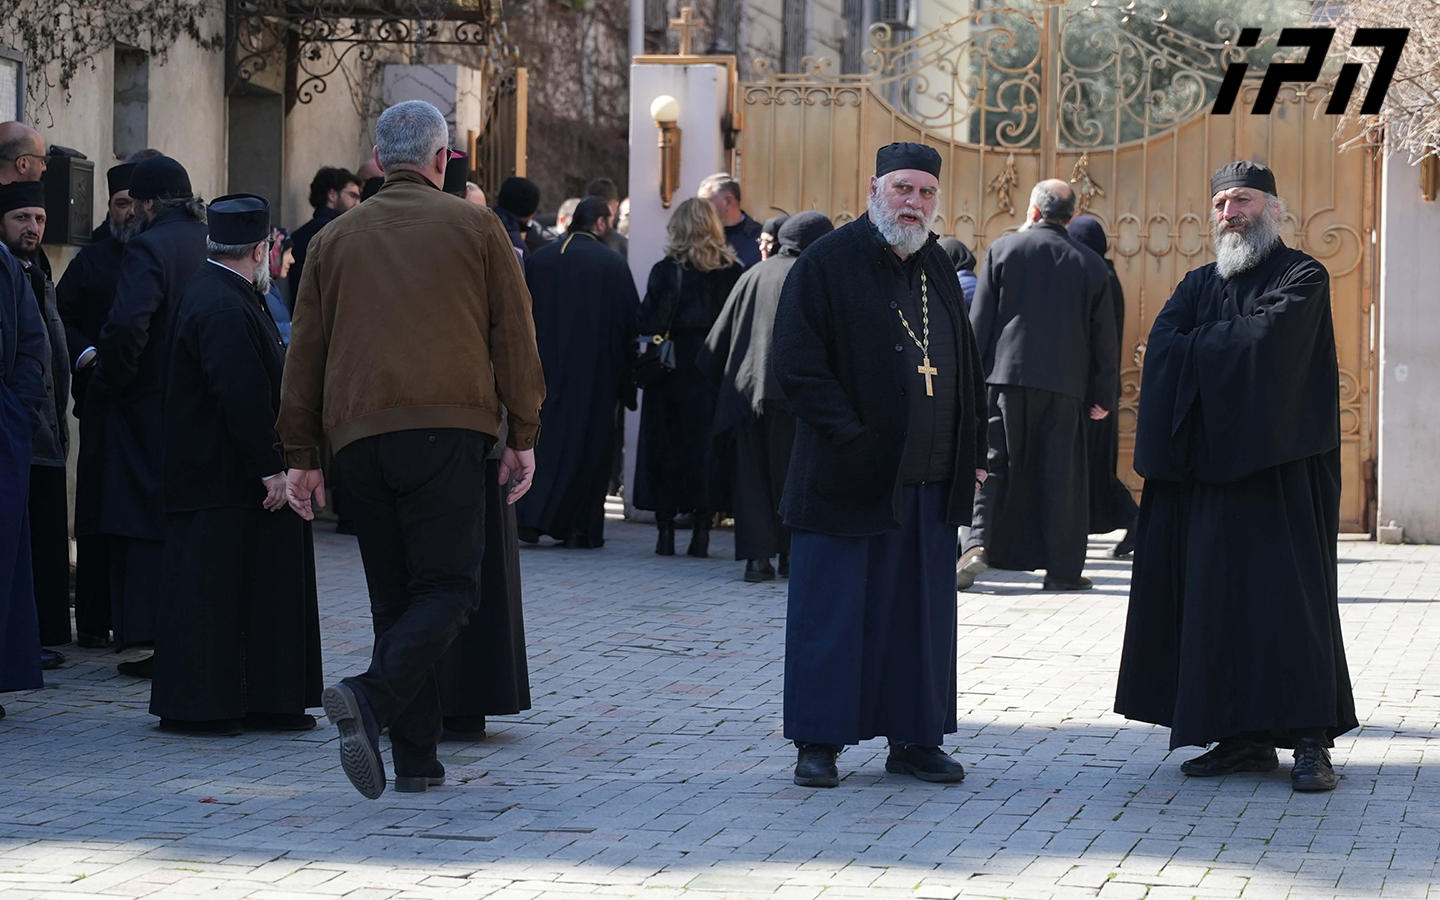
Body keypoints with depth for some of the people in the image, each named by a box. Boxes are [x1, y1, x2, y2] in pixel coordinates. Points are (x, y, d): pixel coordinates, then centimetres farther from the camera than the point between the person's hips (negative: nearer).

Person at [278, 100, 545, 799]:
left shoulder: (336, 239, 15)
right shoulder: (473, 227, 8)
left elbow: (304, 350, 15)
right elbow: (514, 334, 5)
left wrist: (301, 455, 18)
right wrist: (522, 436, 9)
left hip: (358, 434, 4)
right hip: (447, 427, -4)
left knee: (394, 597, 10)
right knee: (447, 587, -4)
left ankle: (416, 757, 6)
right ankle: (370, 698, -29)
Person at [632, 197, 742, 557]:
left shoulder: (666, 271, -9)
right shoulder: (732, 271, -1)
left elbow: (648, 324, -12)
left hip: (673, 368, -2)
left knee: (666, 445, 6)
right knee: (706, 443, 7)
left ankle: (666, 529, 5)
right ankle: (701, 530, 5)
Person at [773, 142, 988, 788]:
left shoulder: (937, 268, 14)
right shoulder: (828, 263, -5)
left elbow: (963, 366, 21)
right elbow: (797, 365, -11)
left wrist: (969, 454, 11)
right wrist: (852, 437, -17)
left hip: (930, 483, 6)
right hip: (846, 479, -6)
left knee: (921, 613, 8)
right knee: (831, 610, -1)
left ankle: (914, 739, 16)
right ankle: (818, 744, 7)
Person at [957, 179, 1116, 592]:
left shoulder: (1002, 249, 0)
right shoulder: (1090, 264, 4)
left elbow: (979, 320, -1)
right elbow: (1103, 336, 5)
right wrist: (1103, 395, 9)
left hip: (1006, 376, -1)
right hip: (1064, 384, 1)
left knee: (994, 464, 4)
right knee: (1061, 475, 4)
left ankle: (978, 543, -14)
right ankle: (1062, 567, 5)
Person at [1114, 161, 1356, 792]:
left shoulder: (1302, 278, 0)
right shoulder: (1199, 285, 17)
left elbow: (1264, 338, -17)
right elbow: (1163, 345, 1)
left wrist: (1196, 349, -4)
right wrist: (1227, 352, -14)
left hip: (1279, 469, -6)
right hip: (1207, 467, 6)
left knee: (1288, 595, -9)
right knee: (1218, 596, 2)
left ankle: (1310, 740, -7)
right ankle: (1246, 739, 7)